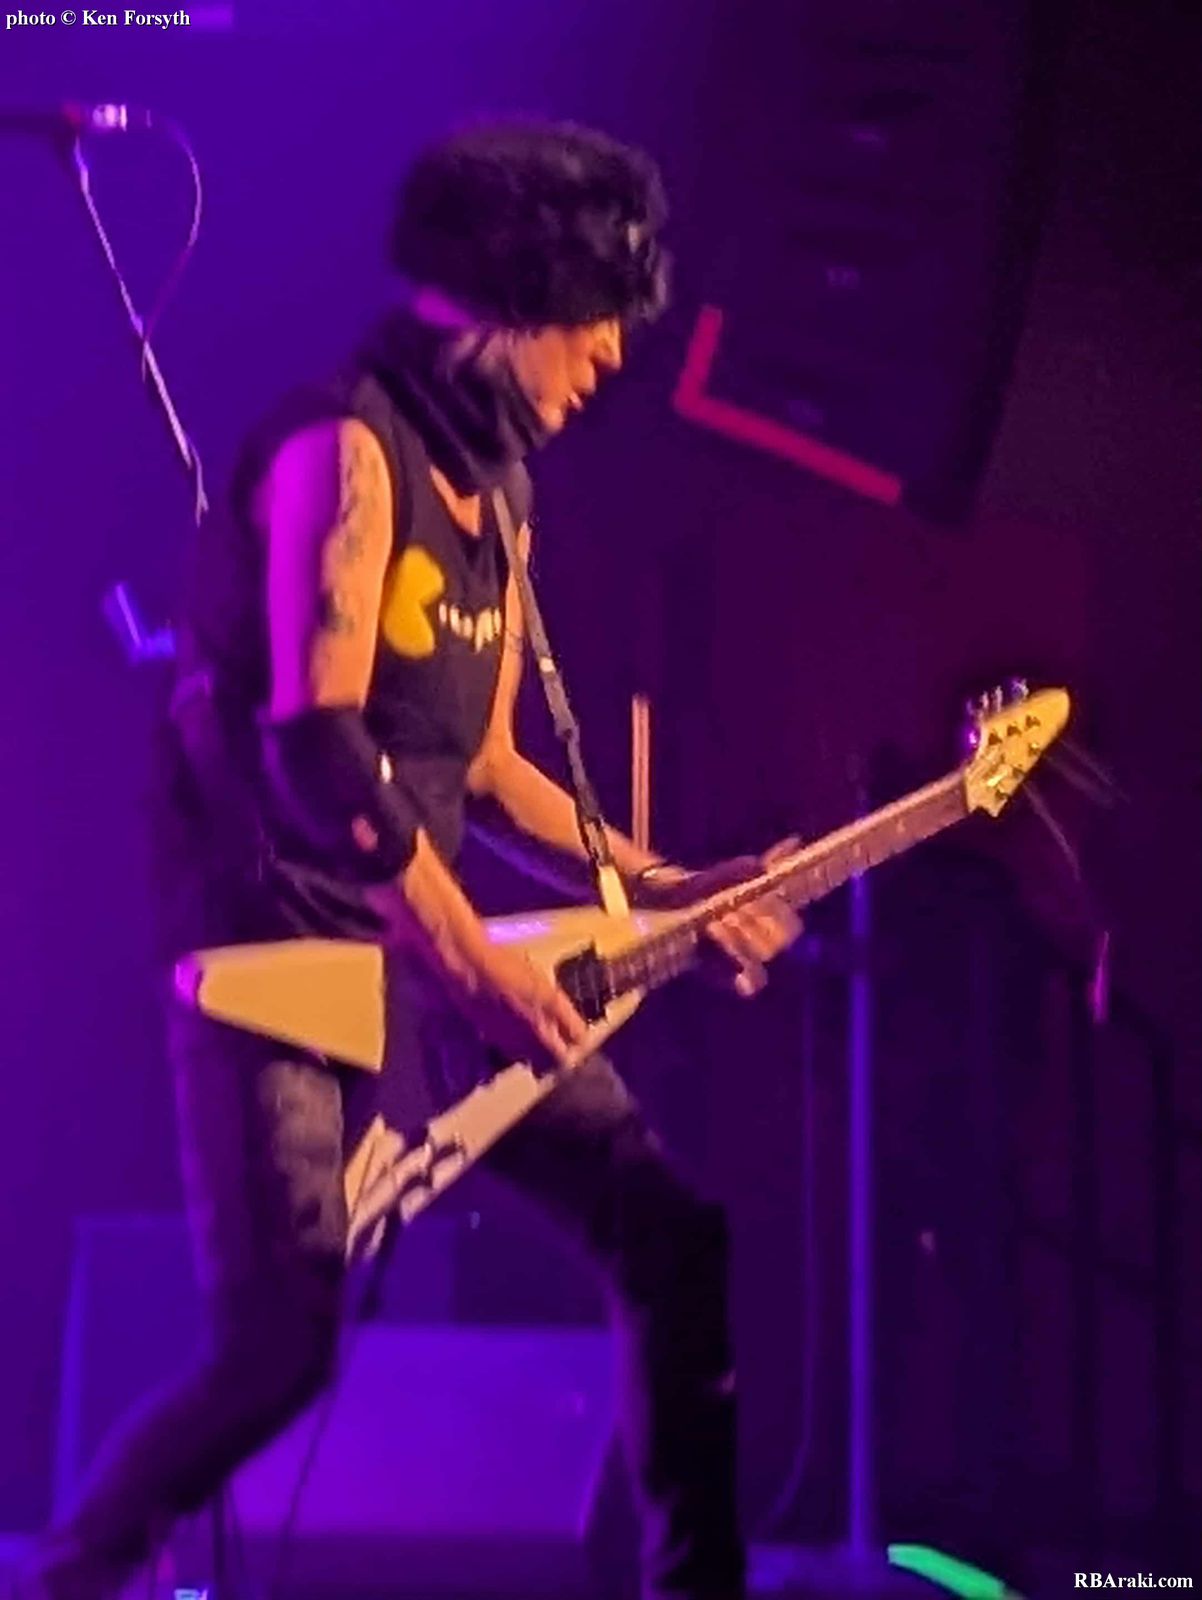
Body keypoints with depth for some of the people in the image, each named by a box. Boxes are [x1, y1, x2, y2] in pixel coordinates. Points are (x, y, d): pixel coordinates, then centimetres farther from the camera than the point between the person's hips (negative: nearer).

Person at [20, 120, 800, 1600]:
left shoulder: (493, 482, 15)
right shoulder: (346, 446, -13)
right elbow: (314, 742, -22)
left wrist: (662, 888, 14)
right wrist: (475, 962, -21)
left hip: (422, 950, 9)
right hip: (275, 952, -9)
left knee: (673, 1230, 3)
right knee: (279, 1343, -15)